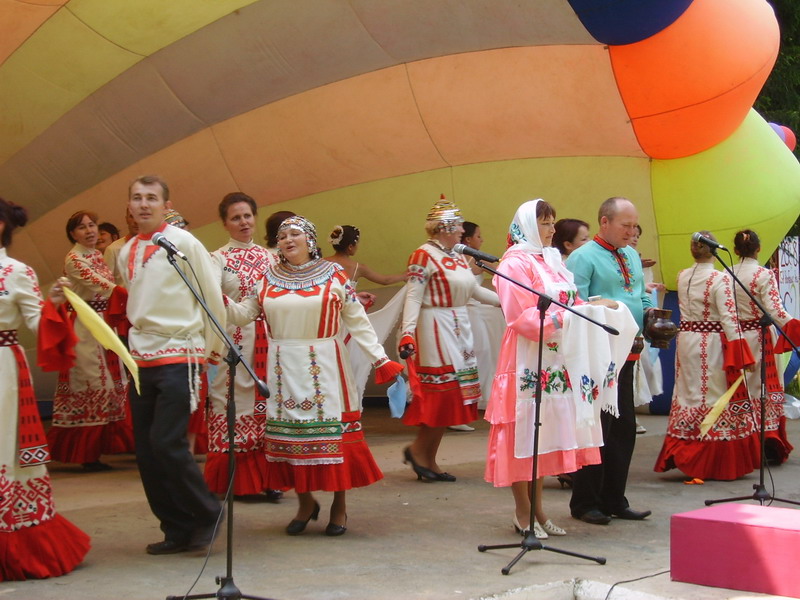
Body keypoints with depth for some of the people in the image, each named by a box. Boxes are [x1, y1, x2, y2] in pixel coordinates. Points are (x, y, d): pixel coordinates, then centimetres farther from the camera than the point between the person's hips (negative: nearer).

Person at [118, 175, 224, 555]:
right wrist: (140, 336, 14)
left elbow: (212, 297, -2)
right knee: (146, 451, 5)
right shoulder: (126, 253, 11)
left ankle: (207, 514, 5)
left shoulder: (184, 244, -7)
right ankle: (177, 530, 15)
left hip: (179, 356, -6)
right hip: (141, 358, 7)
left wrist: (212, 348, 4)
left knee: (167, 442, -15)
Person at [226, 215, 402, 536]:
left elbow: (358, 322, 0)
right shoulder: (268, 279, 9)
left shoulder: (334, 275, 0)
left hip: (325, 366, -2)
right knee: (289, 433, 3)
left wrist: (380, 359, -5)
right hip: (283, 369, 3)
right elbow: (241, 314, 7)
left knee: (333, 431, -3)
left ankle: (340, 506, 12)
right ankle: (305, 502, 19)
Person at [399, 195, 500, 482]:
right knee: (442, 391, -10)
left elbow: (476, 290, 21)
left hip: (459, 328, 8)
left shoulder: (458, 256, 13)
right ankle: (418, 449, 6)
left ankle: (429, 459, 14)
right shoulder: (424, 256, -11)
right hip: (436, 329, -8)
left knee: (451, 395, 8)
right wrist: (407, 333, -27)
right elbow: (413, 297, -17)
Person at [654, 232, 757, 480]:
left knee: (689, 394, 11)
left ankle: (683, 457, 12)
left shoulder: (682, 277, 5)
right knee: (716, 397, 1)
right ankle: (719, 463, 4)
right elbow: (728, 317, -15)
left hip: (686, 340, 5)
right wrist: (740, 353, -13)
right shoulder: (720, 279, -12)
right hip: (712, 342, -5)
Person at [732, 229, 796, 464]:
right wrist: (793, 327, -17)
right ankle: (770, 445, 2)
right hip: (759, 337, -4)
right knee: (765, 387, 3)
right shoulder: (764, 275, -11)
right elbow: (775, 310, -18)